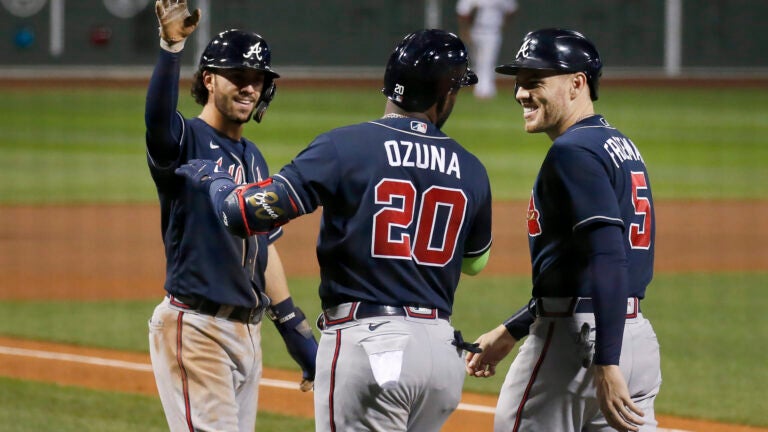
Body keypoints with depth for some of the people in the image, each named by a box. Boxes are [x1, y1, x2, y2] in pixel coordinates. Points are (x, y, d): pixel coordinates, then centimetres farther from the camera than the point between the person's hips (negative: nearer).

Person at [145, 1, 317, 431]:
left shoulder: (253, 158, 17)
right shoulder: (187, 140, -8)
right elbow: (157, 117, -32)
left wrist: (296, 330, 20)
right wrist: (171, 45, -49)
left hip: (247, 329, 8)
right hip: (196, 327, -8)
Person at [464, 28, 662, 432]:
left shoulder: (573, 152, -12)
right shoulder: (621, 146, 17)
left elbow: (608, 260, -24)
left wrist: (606, 365, -30)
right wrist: (509, 332, 28)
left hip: (576, 336, -9)